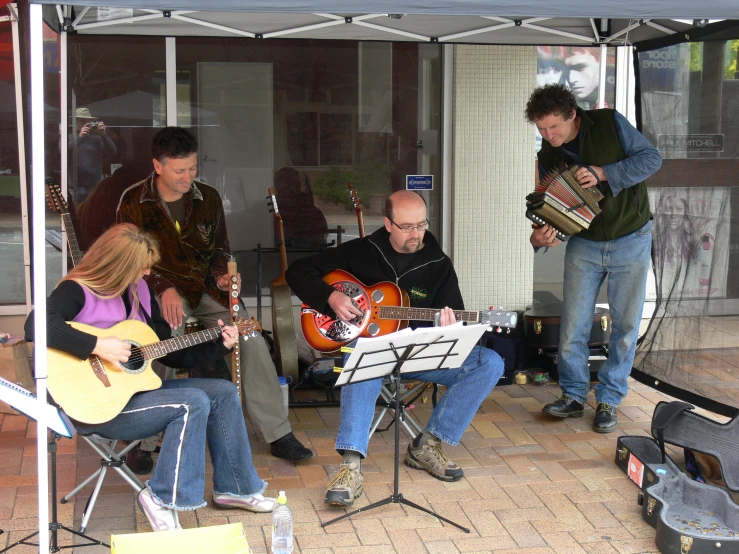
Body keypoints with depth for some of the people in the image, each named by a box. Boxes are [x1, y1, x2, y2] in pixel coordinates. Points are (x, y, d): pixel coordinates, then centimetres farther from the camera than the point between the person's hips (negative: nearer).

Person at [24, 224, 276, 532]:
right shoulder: (77, 291, -13)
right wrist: (98, 346, -35)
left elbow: (171, 353, 13)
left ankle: (234, 487, 8)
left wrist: (219, 346, 5)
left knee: (223, 392, -1)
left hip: (137, 384, 8)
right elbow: (36, 325, -35)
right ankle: (162, 498, -12)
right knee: (192, 402, -23)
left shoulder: (139, 291, 9)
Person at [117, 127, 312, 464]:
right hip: (160, 289, -3)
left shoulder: (208, 198, 9)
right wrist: (164, 288, -20)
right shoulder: (134, 202, -2)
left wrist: (221, 275, -4)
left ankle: (278, 433, -11)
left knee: (251, 338, -18)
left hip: (204, 287, 3)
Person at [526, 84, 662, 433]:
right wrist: (539, 236, -22)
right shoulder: (548, 157, -2)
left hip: (630, 240, -2)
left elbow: (651, 158, -12)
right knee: (573, 324, 0)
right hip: (584, 244, 3)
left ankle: (609, 400, 16)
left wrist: (603, 174, -25)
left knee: (626, 325, 3)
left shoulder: (610, 123, -12)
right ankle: (573, 396, 16)